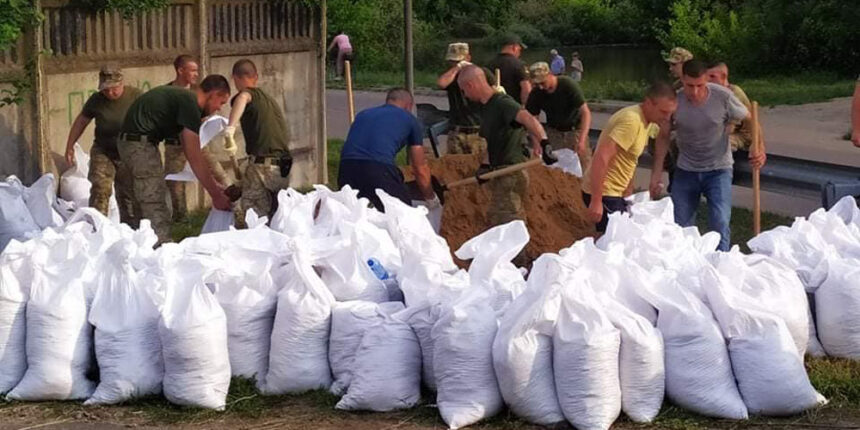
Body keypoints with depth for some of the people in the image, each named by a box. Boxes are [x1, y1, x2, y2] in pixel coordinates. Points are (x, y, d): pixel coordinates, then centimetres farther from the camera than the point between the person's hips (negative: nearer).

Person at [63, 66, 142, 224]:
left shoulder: (136, 96, -10)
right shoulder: (96, 100, -5)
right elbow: (81, 121, 7)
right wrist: (70, 146, 7)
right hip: (103, 153, 1)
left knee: (128, 196, 5)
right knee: (100, 190, -15)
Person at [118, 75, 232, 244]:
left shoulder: (184, 98, 17)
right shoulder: (190, 105, -13)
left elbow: (191, 151, 22)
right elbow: (194, 158, -13)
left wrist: (214, 185, 22)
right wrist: (215, 195, -8)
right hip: (140, 143, -10)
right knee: (155, 208, -10)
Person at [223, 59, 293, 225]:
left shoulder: (250, 94, 0)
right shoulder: (270, 99, 24)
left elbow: (243, 97, -27)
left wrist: (230, 127, -38)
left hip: (261, 166, -8)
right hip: (283, 167, 8)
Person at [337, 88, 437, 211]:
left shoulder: (363, 114, 32)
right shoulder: (410, 119, 21)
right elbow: (420, 168, 26)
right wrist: (431, 199, 43)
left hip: (346, 168, 4)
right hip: (378, 168, -4)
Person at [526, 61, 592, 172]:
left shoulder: (567, 84, -25)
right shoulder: (536, 93, -15)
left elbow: (585, 112, -27)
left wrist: (582, 140, -39)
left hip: (575, 129, -3)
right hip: (553, 132, 3)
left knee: (584, 169, -8)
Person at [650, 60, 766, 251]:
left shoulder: (723, 97, -18)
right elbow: (664, 137, 0)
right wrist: (656, 174, 0)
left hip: (718, 170, -2)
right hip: (686, 171, 2)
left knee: (720, 224, -13)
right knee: (680, 226, 5)